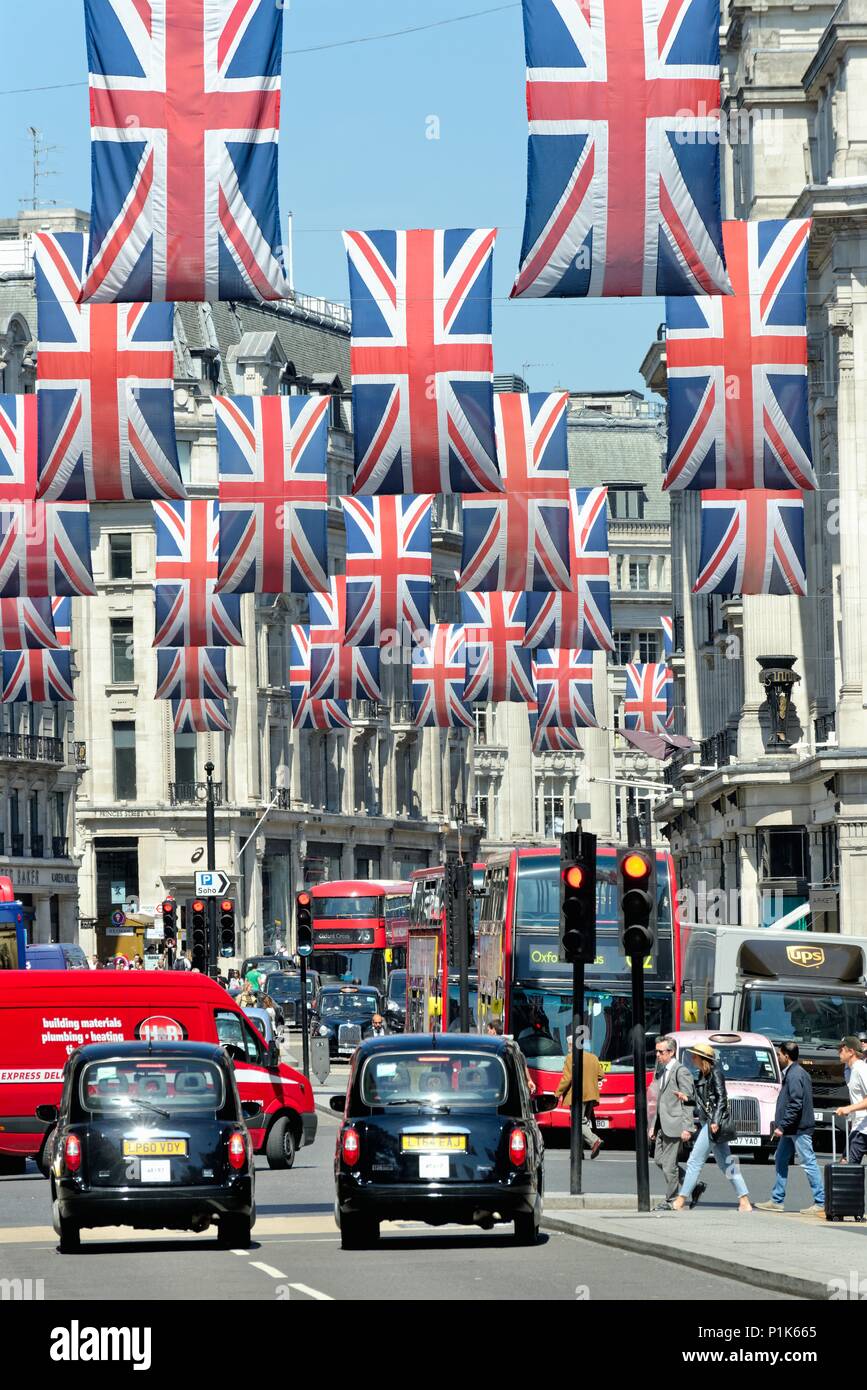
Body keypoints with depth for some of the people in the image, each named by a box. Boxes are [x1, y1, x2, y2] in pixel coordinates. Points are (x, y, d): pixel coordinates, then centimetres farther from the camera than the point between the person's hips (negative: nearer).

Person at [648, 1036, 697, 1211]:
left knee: (669, 1164, -5)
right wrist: (653, 1126, 18)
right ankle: (694, 1187, 19)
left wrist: (686, 1128, -19)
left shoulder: (681, 1071, -11)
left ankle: (672, 1201, 6)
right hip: (662, 1126, 9)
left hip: (674, 1125, -9)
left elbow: (688, 1101, -15)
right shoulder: (662, 1072, 16)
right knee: (659, 1160, 10)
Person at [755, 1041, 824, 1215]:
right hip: (792, 1129, 11)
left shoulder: (795, 1075, -17)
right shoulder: (791, 1073, 14)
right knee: (781, 1161, 14)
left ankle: (821, 1204, -5)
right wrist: (781, 1125, 18)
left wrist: (782, 1126, -19)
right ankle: (777, 1201, 20)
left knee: (809, 1163, -7)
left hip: (799, 1129, -11)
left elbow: (795, 1105, -23)